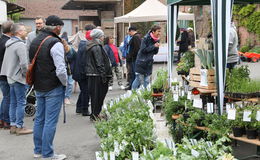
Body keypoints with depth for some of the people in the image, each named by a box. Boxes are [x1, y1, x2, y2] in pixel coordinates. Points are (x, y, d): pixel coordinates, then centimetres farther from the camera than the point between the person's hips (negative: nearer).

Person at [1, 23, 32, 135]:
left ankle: (13, 126, 18)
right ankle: (19, 127, 1)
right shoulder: (20, 45, -17)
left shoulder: (9, 43, 13)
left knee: (13, 103, 13)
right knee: (21, 103, -3)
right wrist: (26, 74, -9)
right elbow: (24, 63, -23)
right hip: (19, 78, -9)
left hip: (10, 77, 9)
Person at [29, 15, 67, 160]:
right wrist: (65, 83, -6)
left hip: (38, 88, 8)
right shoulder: (55, 43, -17)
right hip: (53, 88, -8)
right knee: (50, 121, -1)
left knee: (39, 119, 17)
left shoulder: (34, 41, 10)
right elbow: (60, 70, -23)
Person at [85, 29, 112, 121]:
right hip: (97, 75, -10)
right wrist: (103, 76, -16)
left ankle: (95, 114, 22)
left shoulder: (89, 46, 15)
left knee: (94, 95, 14)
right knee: (97, 95, -3)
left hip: (91, 74, 10)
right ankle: (95, 115, 2)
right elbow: (99, 63, -18)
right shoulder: (97, 47, -15)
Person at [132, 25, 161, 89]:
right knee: (140, 79, -2)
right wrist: (153, 46, -19)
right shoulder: (146, 38, -13)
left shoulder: (157, 40, 6)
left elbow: (155, 52, 11)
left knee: (147, 81, 5)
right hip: (141, 62, -6)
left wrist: (157, 47, -10)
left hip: (149, 63, 6)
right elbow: (143, 50, -19)